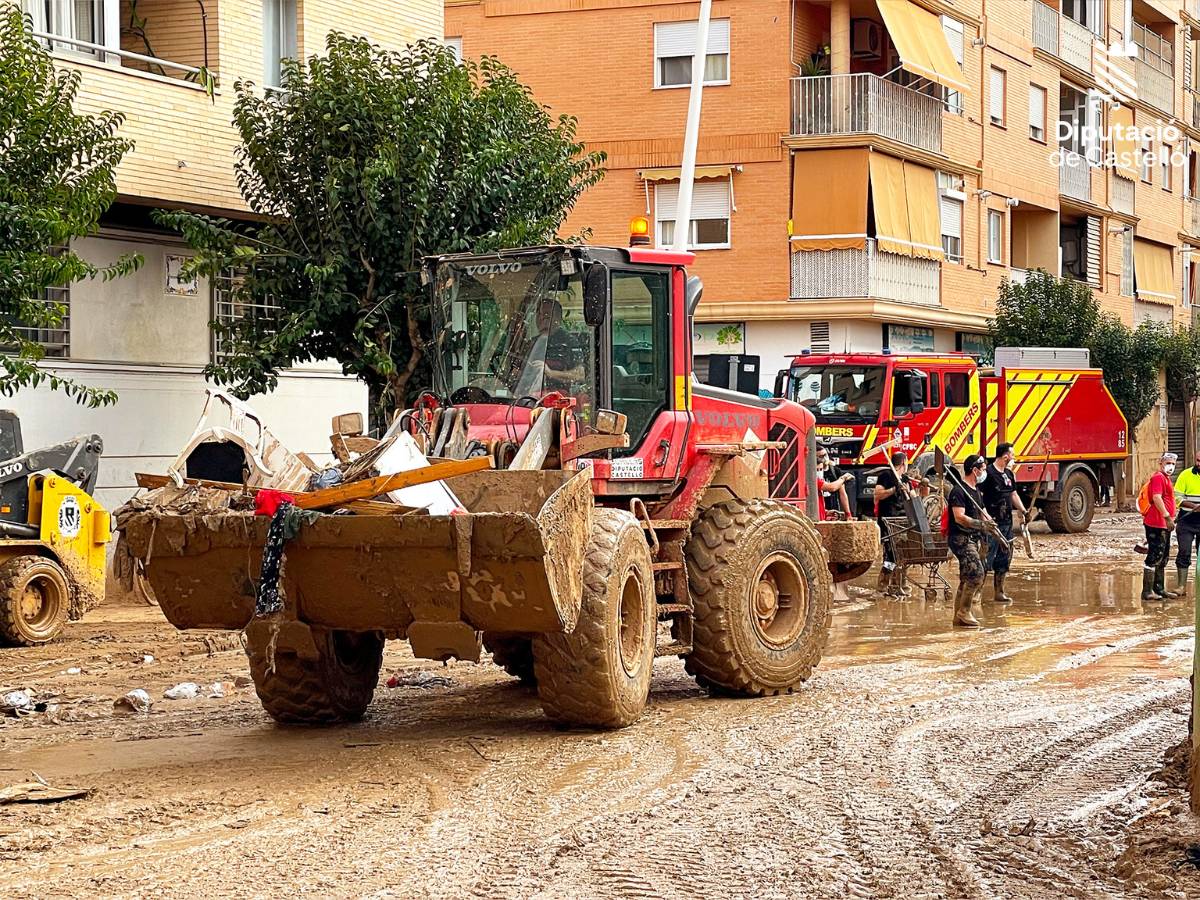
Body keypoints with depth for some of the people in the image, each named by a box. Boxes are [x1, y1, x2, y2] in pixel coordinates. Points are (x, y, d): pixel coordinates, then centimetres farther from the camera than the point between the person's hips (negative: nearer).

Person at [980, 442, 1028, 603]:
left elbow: (1013, 494, 27)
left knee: (1004, 559, 12)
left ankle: (998, 592, 20)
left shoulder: (1009, 474, 14)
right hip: (991, 523, -9)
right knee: (986, 558, -10)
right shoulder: (987, 473, -12)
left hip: (1007, 522, 9)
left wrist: (1023, 511, 17)